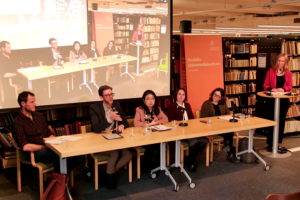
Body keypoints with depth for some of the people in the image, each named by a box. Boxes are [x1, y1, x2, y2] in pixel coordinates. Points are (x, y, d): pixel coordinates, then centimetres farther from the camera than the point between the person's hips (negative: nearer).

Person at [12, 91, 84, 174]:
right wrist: (45, 147, -14)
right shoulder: (18, 123, -4)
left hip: (48, 148, 6)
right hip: (36, 153, -6)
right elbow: (25, 147, -13)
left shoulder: (39, 116, 16)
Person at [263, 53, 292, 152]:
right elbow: (265, 85, 0)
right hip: (272, 99, -2)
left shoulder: (288, 73, 2)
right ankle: (270, 143, 5)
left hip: (284, 100, 2)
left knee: (281, 121, 8)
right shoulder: (270, 71, 0)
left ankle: (277, 142, 20)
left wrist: (283, 89, -13)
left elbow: (290, 86, 6)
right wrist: (271, 89, -18)